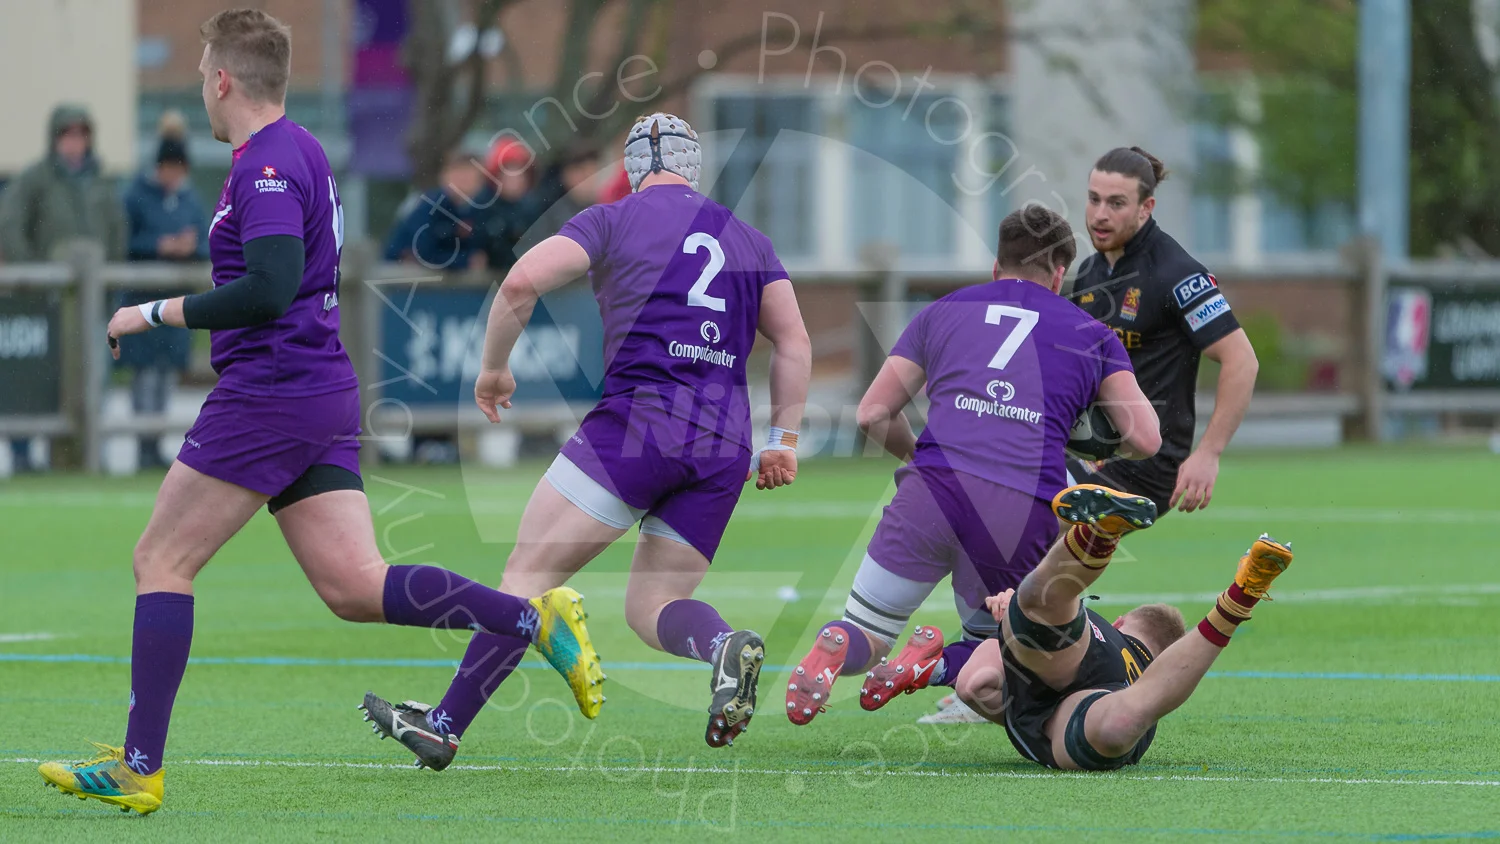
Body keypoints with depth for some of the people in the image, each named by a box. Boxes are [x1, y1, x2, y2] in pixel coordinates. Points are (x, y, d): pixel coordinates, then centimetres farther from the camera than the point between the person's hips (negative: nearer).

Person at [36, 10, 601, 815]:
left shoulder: (268, 163, -13)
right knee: (356, 587, 3)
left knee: (161, 561, -2)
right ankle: (535, 619, -9)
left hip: (270, 390, -9)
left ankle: (139, 765, -3)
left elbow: (269, 289, -24)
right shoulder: (301, 153, 17)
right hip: (325, 394, 9)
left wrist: (156, 313, -16)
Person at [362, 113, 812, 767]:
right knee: (650, 604, 11)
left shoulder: (612, 221, 6)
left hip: (637, 418, -5)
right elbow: (794, 343, 12)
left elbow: (522, 281, -6)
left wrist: (492, 368, 7)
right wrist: (782, 440, 16)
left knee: (529, 573, -1)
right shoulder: (748, 240, 19)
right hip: (724, 445, 5)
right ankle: (726, 645, -21)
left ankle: (447, 725, -5)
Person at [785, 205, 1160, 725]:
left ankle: (835, 647, -26)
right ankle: (936, 665, -14)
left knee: (863, 638, 11)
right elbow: (1145, 439, 13)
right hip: (1026, 510, 0)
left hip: (933, 488, 0)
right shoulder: (1090, 334, 20)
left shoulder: (943, 312, 23)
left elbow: (872, 414, 20)